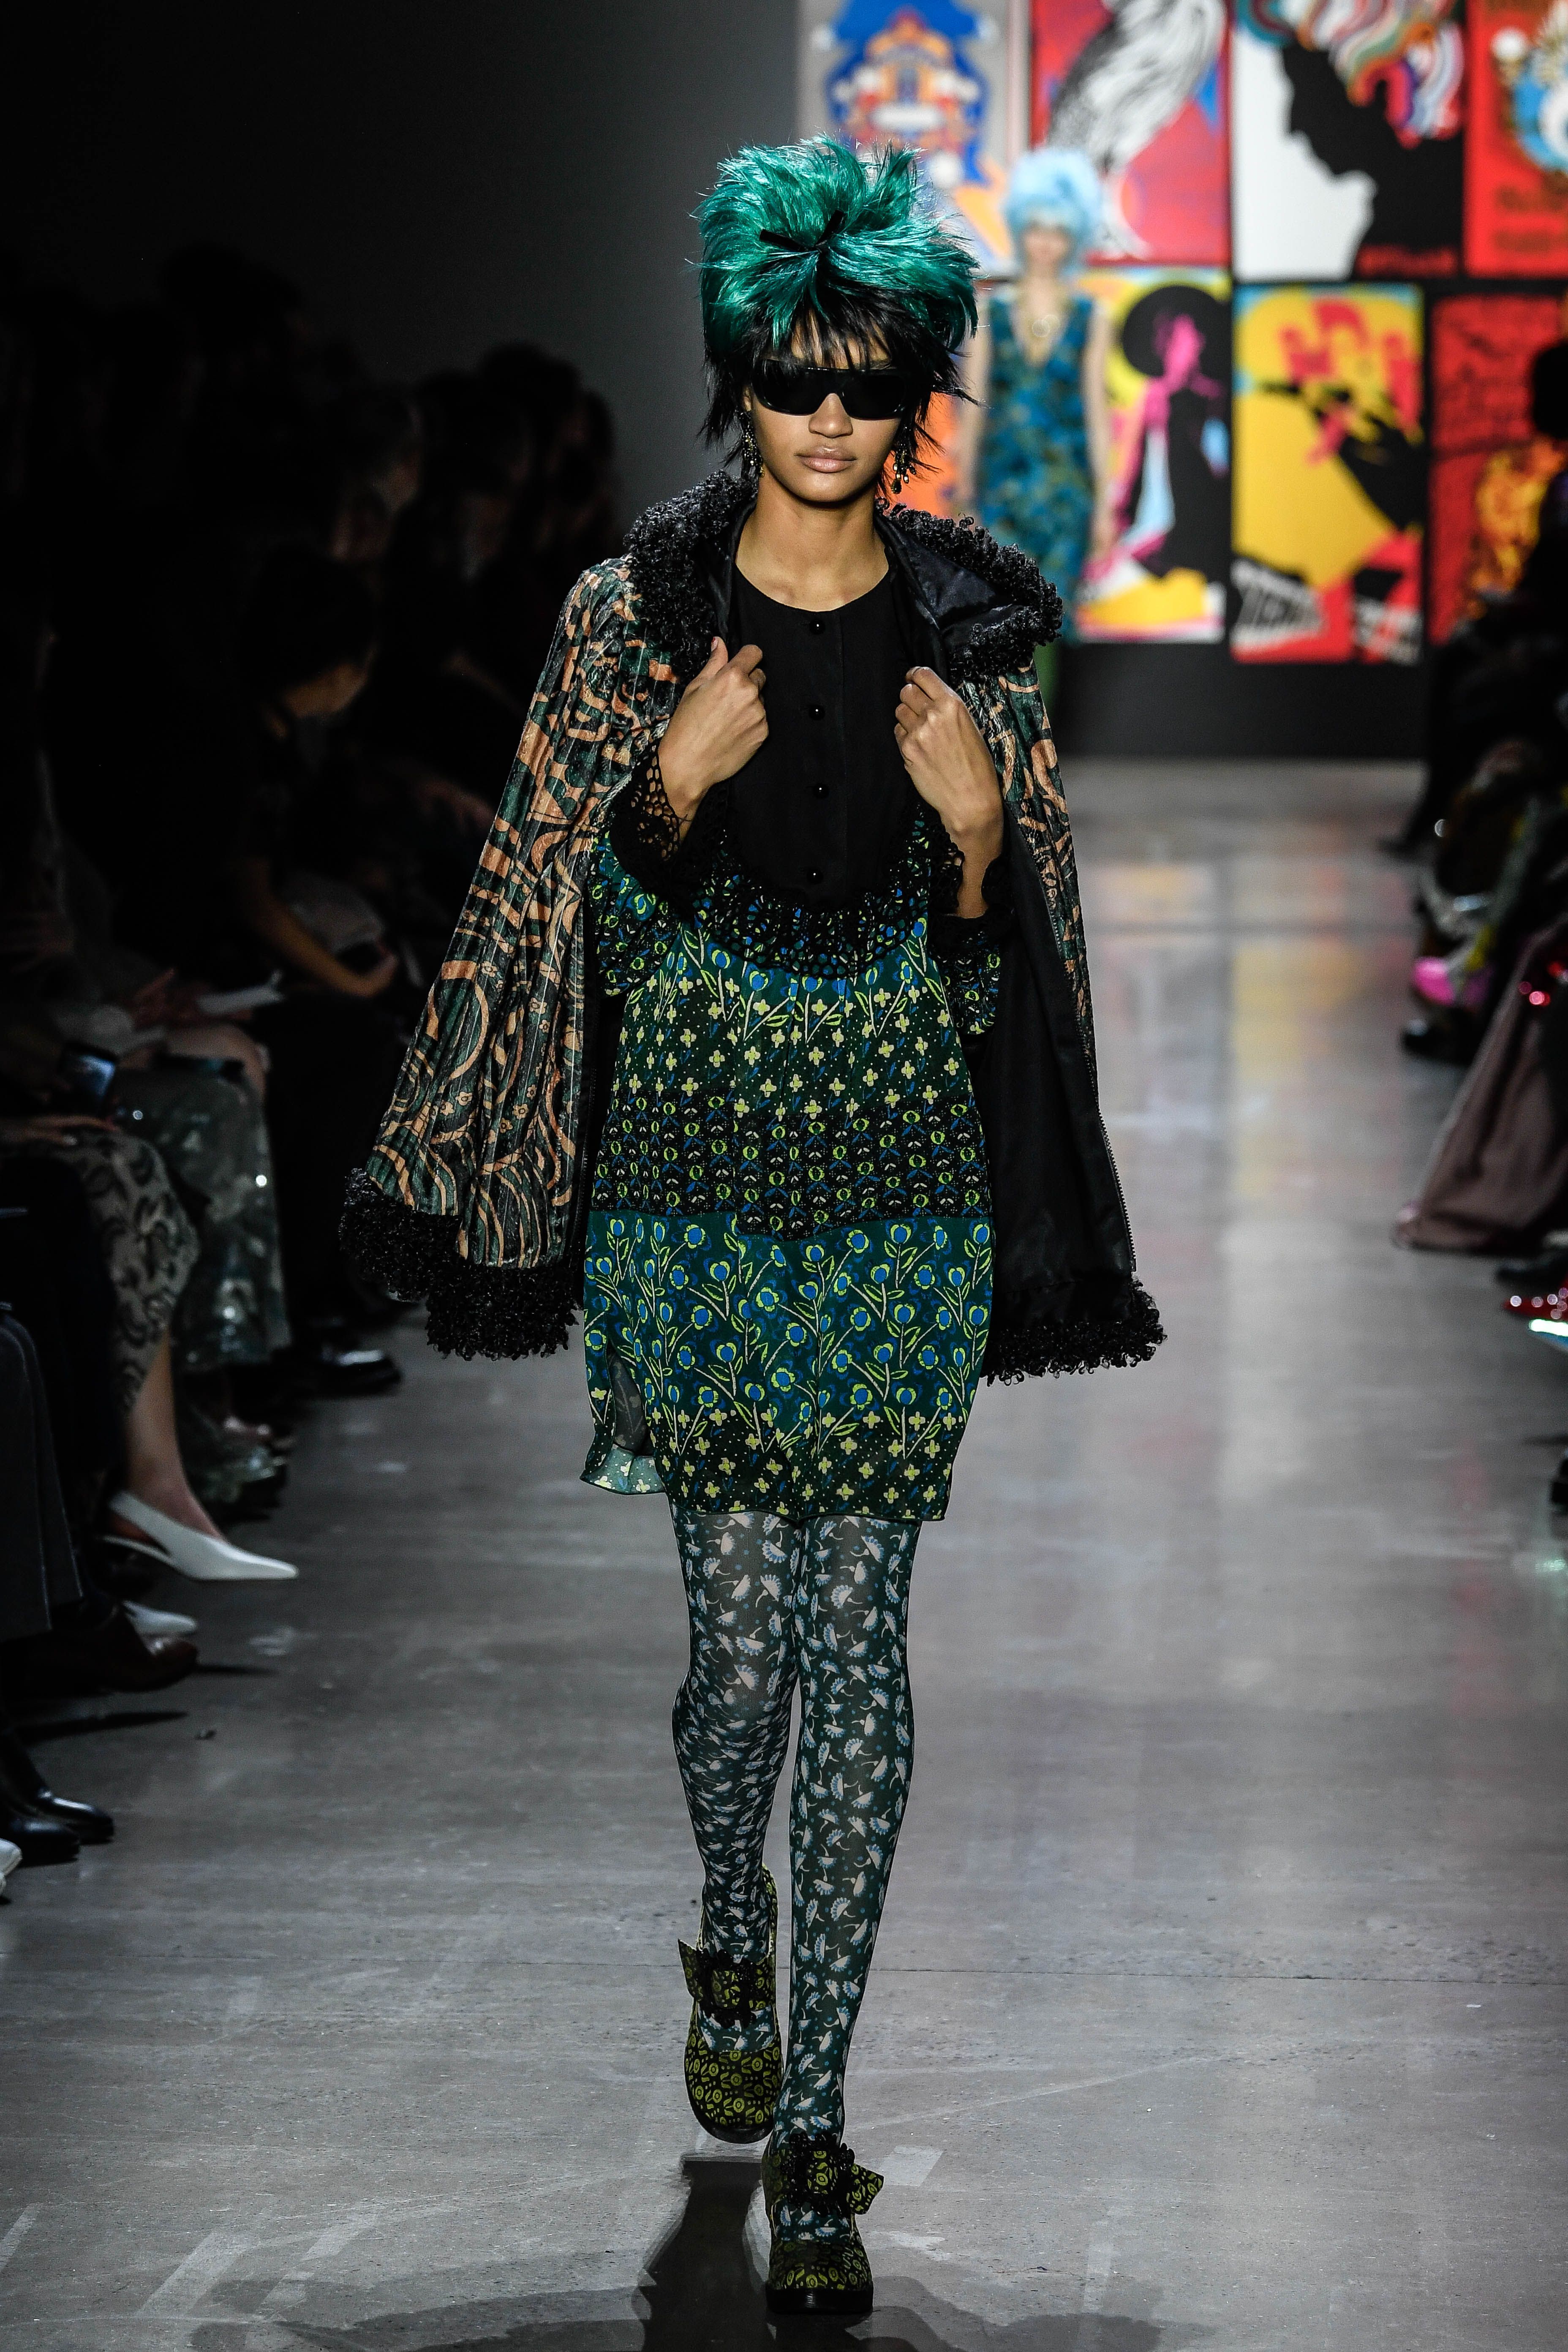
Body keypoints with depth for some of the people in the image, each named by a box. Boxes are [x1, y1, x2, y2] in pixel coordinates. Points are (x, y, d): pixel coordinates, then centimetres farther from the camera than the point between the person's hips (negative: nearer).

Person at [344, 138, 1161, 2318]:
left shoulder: (975, 629, 2)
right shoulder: (634, 616, -1)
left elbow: (995, 970, 6)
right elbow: (595, 934, 1)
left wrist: (978, 833, -13)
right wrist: (676, 782, -15)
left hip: (904, 1177, 1)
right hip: (695, 1173, 0)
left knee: (859, 1638, -2)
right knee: (746, 1628, 2)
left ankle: (809, 2119, 5)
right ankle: (732, 1945, 35)